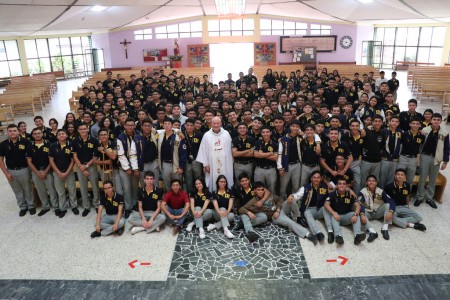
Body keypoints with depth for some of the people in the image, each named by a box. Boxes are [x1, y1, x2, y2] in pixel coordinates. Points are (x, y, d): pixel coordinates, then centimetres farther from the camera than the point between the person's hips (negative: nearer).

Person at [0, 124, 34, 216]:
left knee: (28, 189, 10)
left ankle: (31, 206, 28)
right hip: (11, 171, 3)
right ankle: (22, 207, 30)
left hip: (24, 170, -2)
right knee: (17, 191, 15)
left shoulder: (25, 142, -10)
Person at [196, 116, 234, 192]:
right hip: (212, 165, 0)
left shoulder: (226, 134, 1)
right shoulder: (207, 135, -1)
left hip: (225, 164, 1)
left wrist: (231, 163, 4)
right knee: (213, 182, 2)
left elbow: (230, 149, 4)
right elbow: (203, 151, 1)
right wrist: (205, 164, -2)